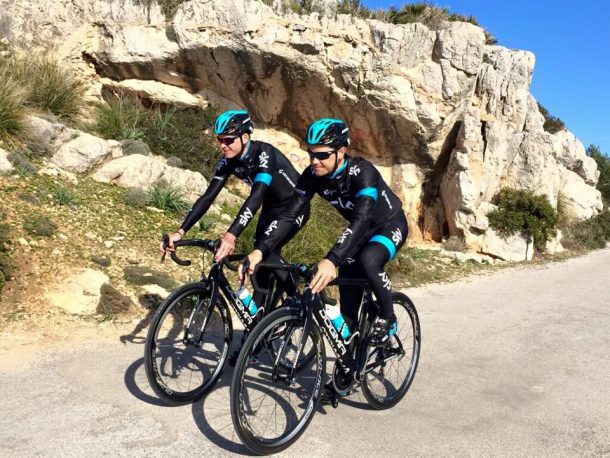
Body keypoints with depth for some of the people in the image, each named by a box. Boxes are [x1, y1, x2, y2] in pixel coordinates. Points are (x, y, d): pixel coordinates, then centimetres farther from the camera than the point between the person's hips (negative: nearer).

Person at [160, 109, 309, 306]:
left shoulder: (264, 154, -32)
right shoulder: (228, 161, -12)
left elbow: (256, 196, -45)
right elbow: (208, 196, -16)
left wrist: (231, 236, -56)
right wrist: (180, 231, -27)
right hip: (272, 207, 7)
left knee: (266, 250, -21)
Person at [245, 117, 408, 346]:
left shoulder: (362, 172, -35)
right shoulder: (313, 175, -19)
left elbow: (362, 219, -48)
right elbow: (290, 214, -22)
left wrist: (332, 260, -61)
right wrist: (260, 250, -35)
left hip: (390, 225, -5)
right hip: (360, 230, 5)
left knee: (368, 261, -35)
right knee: (348, 301, -2)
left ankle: (388, 318, -10)